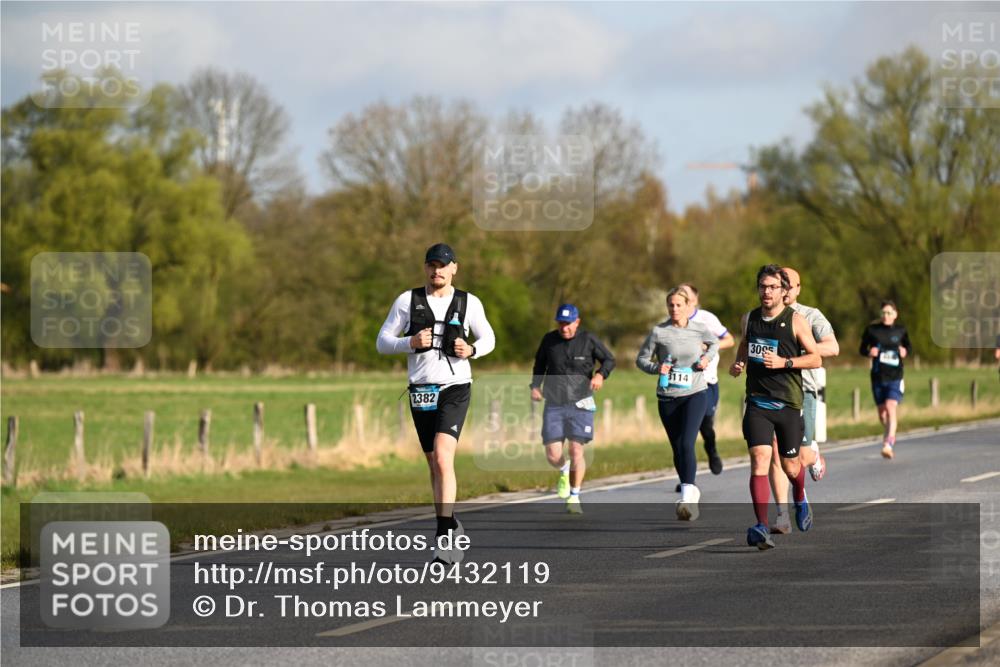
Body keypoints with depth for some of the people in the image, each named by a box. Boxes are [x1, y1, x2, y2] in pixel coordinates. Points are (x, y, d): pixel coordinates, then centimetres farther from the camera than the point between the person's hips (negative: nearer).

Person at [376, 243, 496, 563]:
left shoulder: (469, 303, 2)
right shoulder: (407, 301, 3)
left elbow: (488, 338, 15)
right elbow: (383, 342, 4)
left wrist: (471, 350, -8)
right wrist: (411, 343, -16)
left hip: (455, 389, -3)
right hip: (421, 392, 3)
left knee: (443, 458, -20)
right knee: (435, 465, 11)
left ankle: (444, 534, -23)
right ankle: (451, 527, 28)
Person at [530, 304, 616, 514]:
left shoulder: (588, 340, -3)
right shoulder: (549, 340, 3)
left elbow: (609, 360, 7)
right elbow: (539, 364, 19)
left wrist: (601, 374, -14)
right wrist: (535, 386, 4)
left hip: (580, 404, -2)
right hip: (553, 405, 2)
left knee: (576, 451, -10)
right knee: (553, 455, -4)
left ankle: (574, 497, 6)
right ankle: (564, 472, 32)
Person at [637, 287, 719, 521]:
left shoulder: (699, 329, 0)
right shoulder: (659, 332, -4)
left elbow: (715, 342, 22)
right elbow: (641, 359, 4)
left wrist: (707, 357, 3)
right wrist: (656, 368, -16)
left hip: (695, 394, -1)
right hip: (668, 397, 1)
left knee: (687, 443, -19)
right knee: (677, 449, 8)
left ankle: (687, 497, -25)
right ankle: (691, 492, 29)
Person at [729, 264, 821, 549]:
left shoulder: (795, 320, -4)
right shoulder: (750, 318, 8)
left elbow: (815, 358, -4)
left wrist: (784, 362, -18)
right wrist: (738, 363, 8)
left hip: (788, 403, -2)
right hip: (757, 402, 2)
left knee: (790, 466, 10)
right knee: (760, 459, -17)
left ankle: (800, 499, 47)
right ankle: (761, 527, -24)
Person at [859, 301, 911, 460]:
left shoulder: (900, 330, 3)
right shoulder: (872, 330, 0)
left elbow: (908, 347, 18)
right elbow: (862, 349, 10)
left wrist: (905, 352, -4)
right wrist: (869, 353, -12)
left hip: (895, 376, -2)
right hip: (878, 376, 2)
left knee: (891, 408, -19)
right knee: (882, 412, 13)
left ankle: (888, 445, -26)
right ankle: (890, 435, 42)